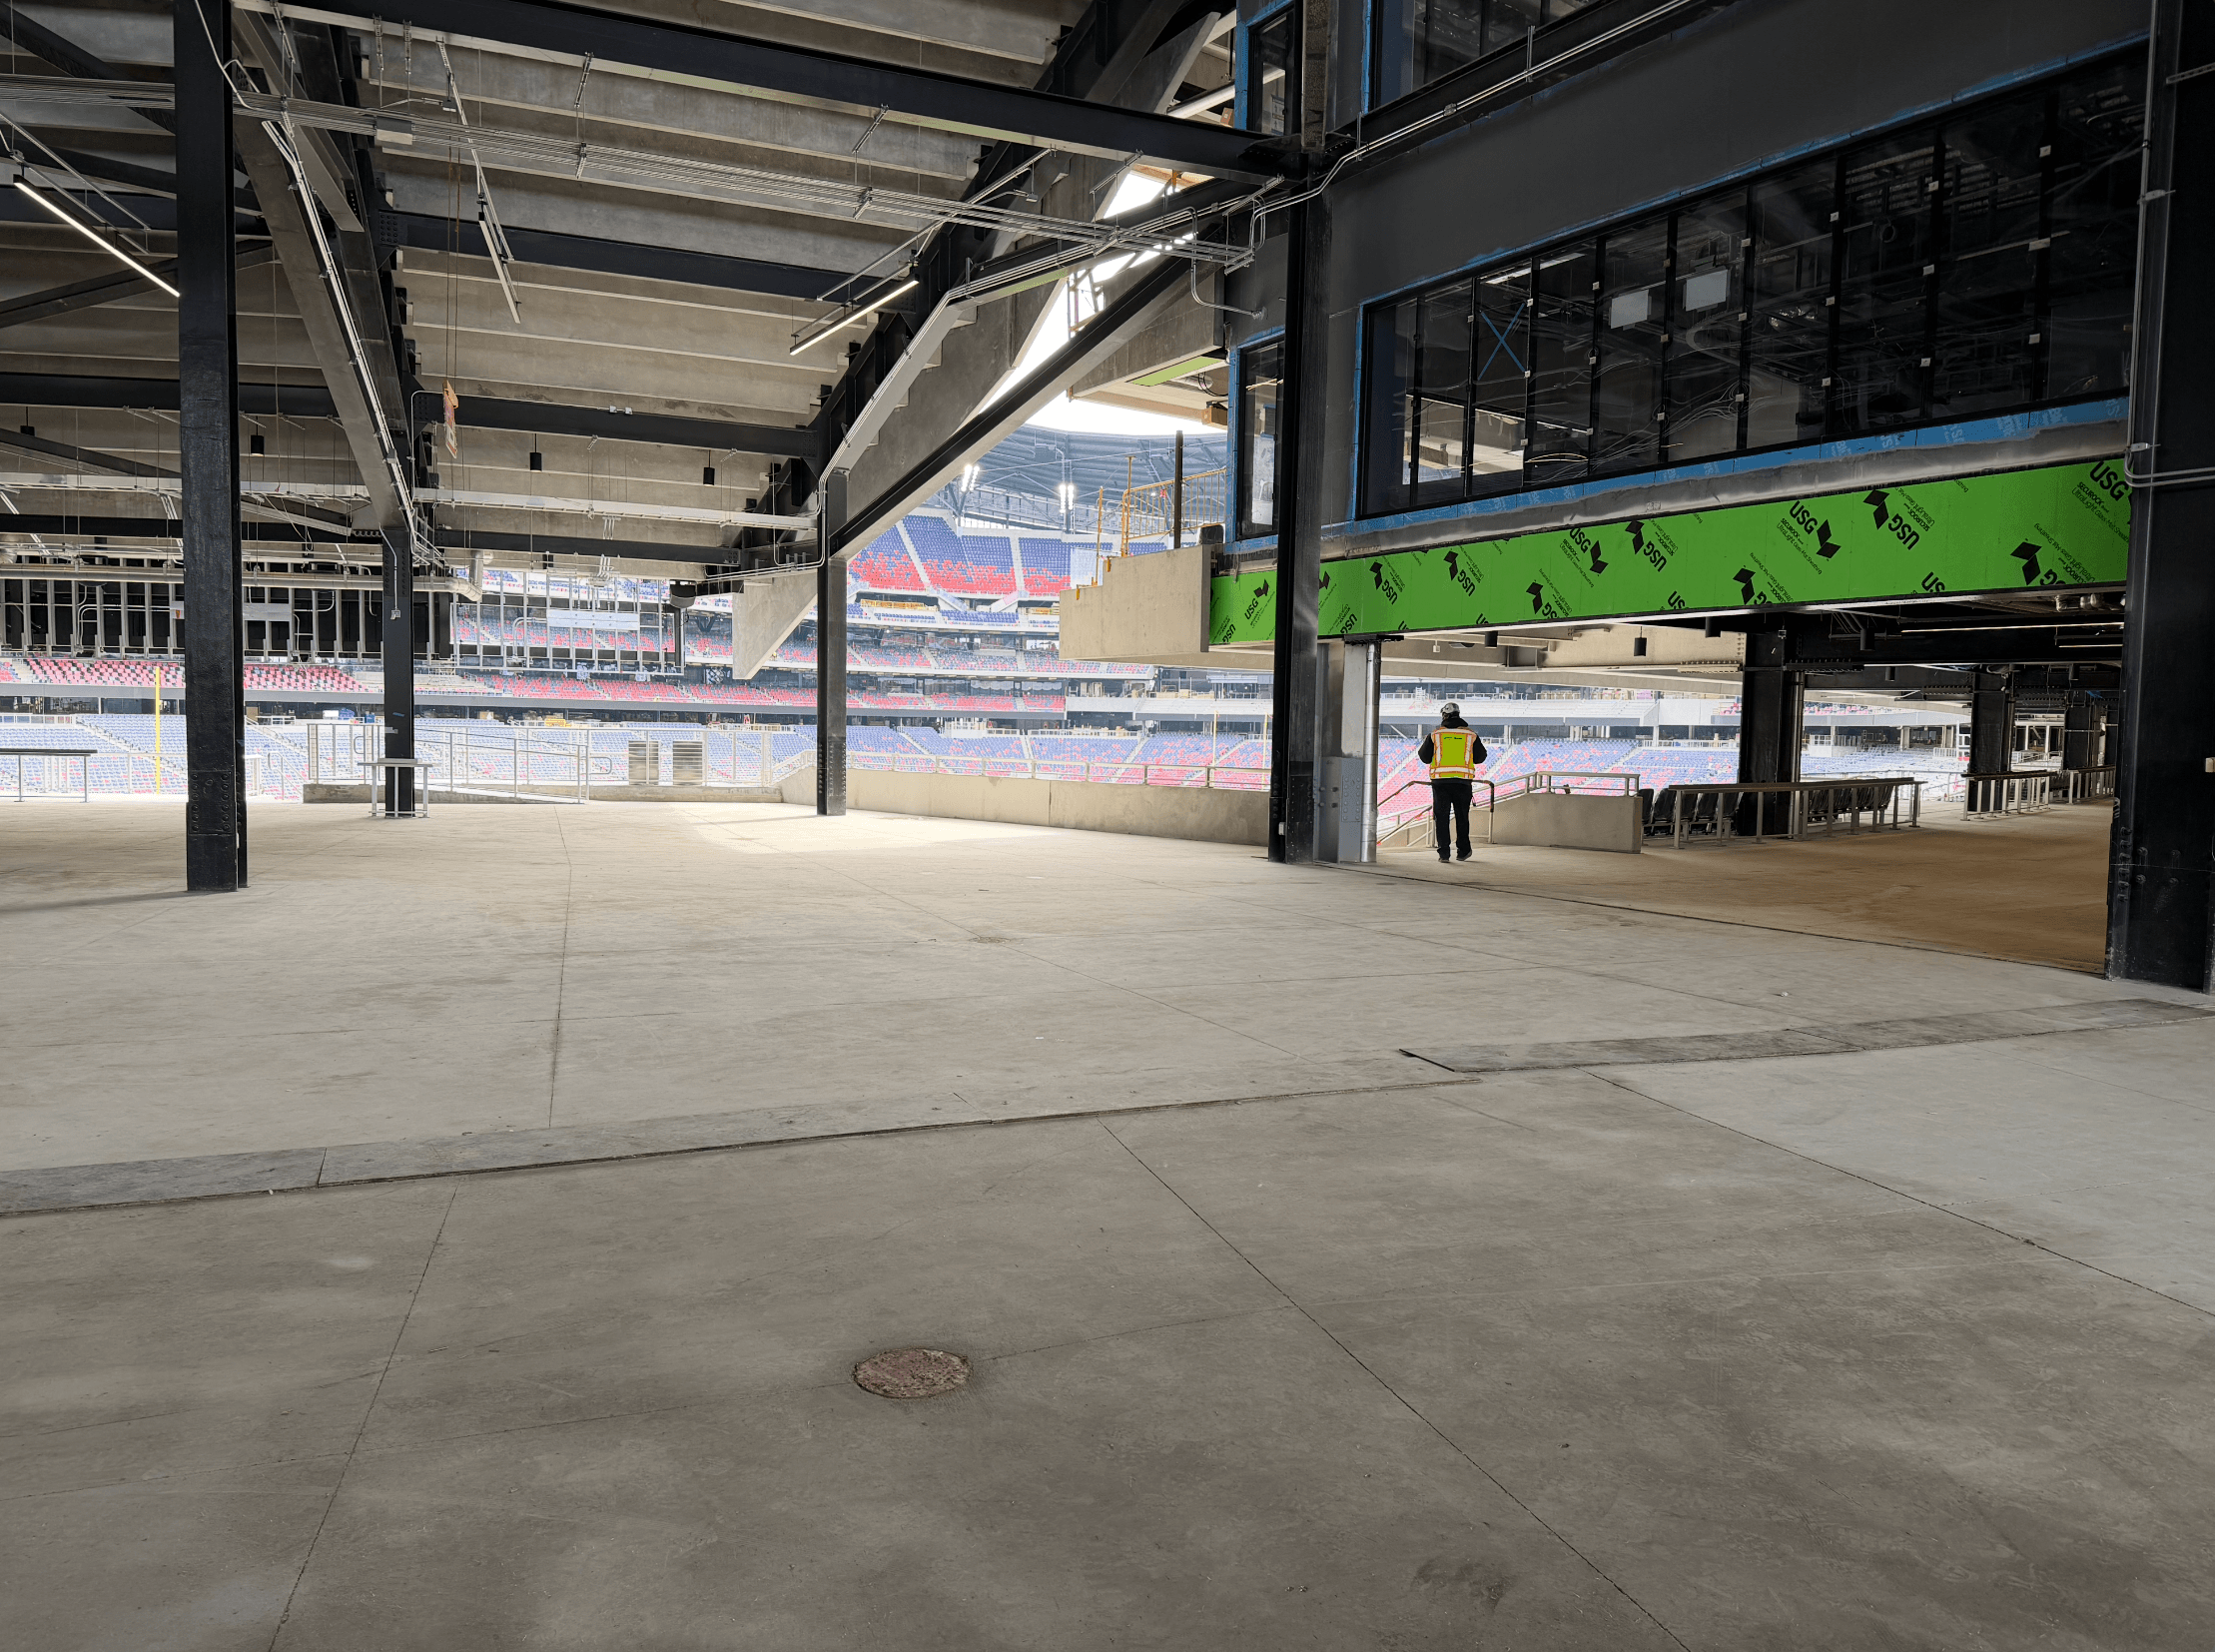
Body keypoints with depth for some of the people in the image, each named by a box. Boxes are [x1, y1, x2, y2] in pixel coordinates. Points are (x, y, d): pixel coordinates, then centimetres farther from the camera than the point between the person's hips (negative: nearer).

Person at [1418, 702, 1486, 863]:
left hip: (1440, 781, -1)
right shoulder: (1471, 735, 5)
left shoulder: (1435, 735, 2)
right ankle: (1463, 850, 21)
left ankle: (1443, 851, -3)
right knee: (1461, 817, 14)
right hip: (1463, 781, 1)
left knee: (1441, 817, 4)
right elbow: (1480, 758, 12)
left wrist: (1424, 744, 28)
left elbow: (1425, 758, 9)